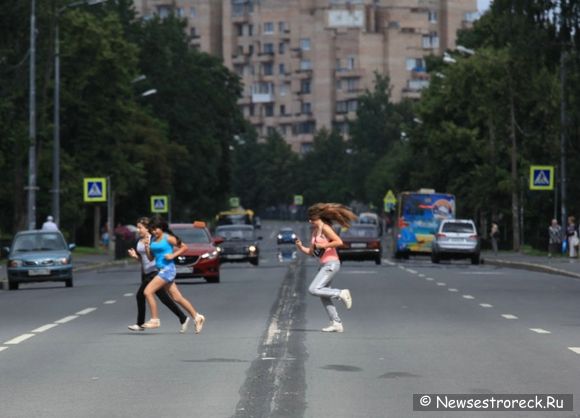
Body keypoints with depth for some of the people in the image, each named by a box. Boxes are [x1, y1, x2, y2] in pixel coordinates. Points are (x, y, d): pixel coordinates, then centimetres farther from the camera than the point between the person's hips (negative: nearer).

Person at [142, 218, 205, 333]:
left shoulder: (168, 238, -7)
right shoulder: (153, 240, 13)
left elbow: (184, 247, -3)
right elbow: (151, 258, 15)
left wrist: (172, 255, -13)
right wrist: (147, 248, -2)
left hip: (167, 269, -8)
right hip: (161, 270, 8)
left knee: (148, 292, -14)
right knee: (177, 298, 10)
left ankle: (155, 320, -8)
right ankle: (197, 317, 18)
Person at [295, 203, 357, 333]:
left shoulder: (325, 228, -9)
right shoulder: (315, 231, 17)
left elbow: (339, 242, -19)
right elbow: (311, 252, 18)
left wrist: (322, 245, -17)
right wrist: (301, 247, 1)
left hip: (331, 264, -9)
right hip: (324, 265, 9)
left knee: (313, 290, -17)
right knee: (324, 297, 7)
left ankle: (341, 294, -7)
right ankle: (337, 324, 9)